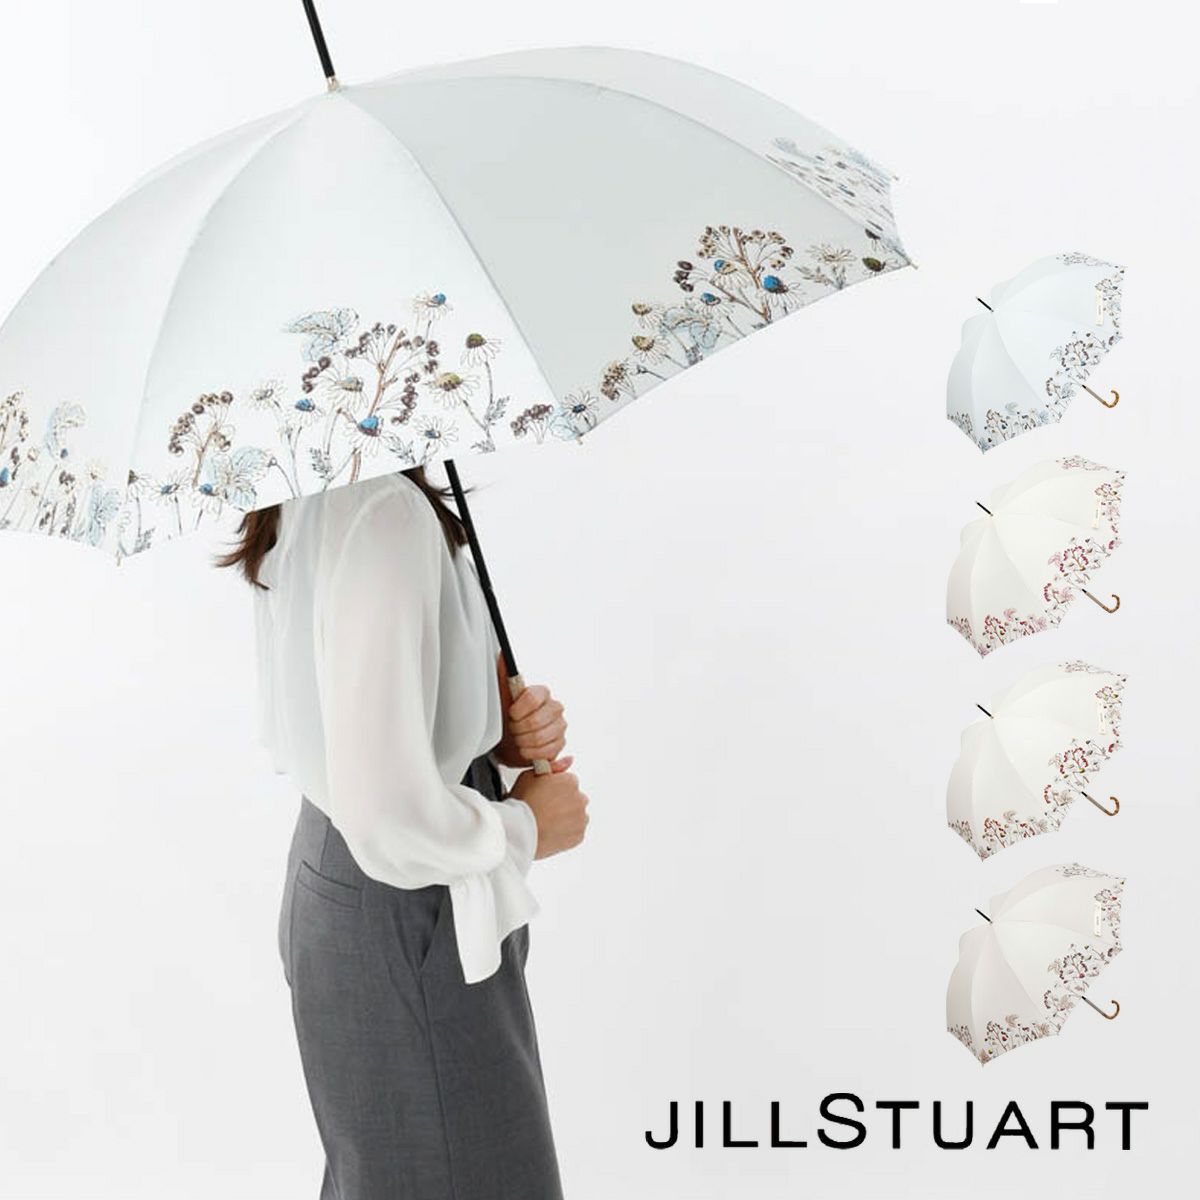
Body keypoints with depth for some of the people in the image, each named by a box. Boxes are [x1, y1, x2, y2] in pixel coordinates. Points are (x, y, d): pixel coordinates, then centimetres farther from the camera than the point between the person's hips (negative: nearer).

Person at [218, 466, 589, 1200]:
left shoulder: (313, 508, 3)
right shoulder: (385, 514, -28)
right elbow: (392, 823, -32)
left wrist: (500, 734, -3)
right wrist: (525, 827, -13)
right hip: (406, 935, -9)